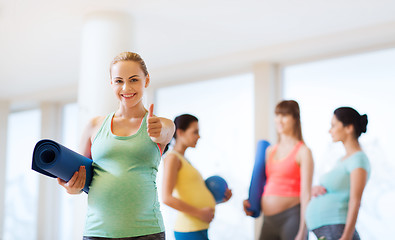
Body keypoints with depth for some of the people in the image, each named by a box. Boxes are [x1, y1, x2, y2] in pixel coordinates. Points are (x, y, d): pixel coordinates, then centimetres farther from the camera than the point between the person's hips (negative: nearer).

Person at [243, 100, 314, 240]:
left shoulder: (303, 152, -5)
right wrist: (250, 202, 6)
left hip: (291, 218, -6)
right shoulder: (270, 150, 14)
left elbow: (306, 195, -10)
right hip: (269, 222, 7)